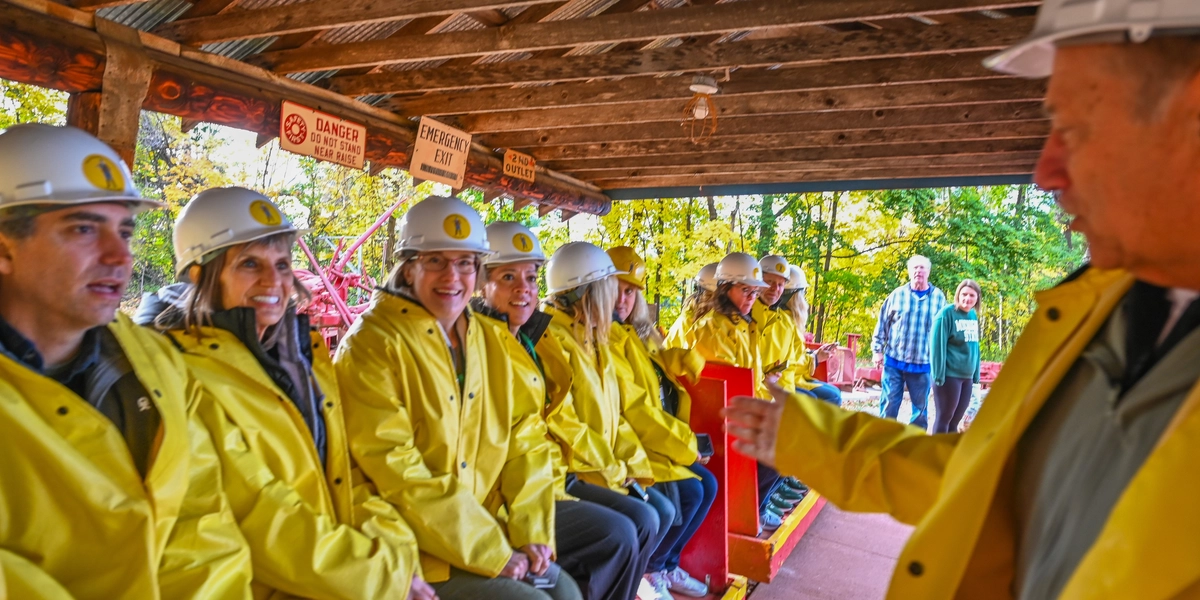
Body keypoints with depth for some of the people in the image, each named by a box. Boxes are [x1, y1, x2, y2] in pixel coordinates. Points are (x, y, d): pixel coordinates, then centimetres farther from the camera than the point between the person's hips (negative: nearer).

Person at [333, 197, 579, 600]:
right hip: (414, 552, -6)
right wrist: (492, 554, -18)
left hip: (494, 531, 6)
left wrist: (532, 532, -7)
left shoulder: (492, 340, 8)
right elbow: (396, 473, -18)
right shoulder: (372, 345, -12)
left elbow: (525, 437, 6)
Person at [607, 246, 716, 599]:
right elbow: (633, 410, -20)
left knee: (708, 485, 4)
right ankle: (647, 570, 3)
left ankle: (667, 566, 16)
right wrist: (685, 444, -14)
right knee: (689, 492, -16)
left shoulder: (638, 334, 15)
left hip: (655, 441, 9)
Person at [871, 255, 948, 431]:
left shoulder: (938, 297, 2)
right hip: (894, 360, 0)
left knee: (920, 407, 8)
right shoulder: (897, 294, 2)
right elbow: (882, 323, 5)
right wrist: (877, 350, 2)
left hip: (923, 363, 0)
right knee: (889, 404, 3)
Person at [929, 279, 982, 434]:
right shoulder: (947, 313, -12)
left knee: (955, 420, 12)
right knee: (944, 417, 0)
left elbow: (974, 346, 17)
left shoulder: (973, 316, 11)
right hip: (949, 375, -7)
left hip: (967, 376, 7)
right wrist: (939, 375, -17)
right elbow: (937, 346, -15)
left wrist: (976, 375, 13)